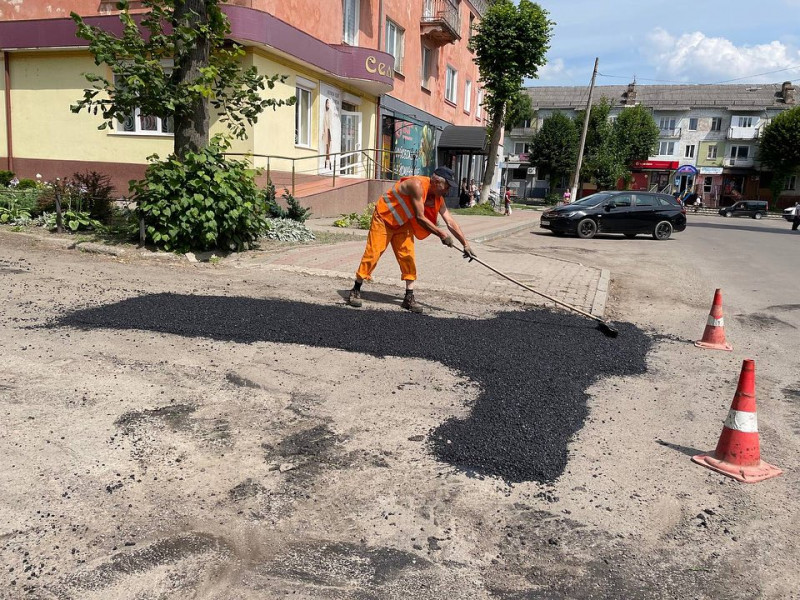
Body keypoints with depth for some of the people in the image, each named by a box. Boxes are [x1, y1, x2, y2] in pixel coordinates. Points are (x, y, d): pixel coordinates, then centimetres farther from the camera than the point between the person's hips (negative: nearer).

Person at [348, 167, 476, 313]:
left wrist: (465, 244, -9)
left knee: (408, 257, -3)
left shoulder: (438, 199, -6)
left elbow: (450, 222, -5)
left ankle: (409, 298, 2)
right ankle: (355, 291, 7)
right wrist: (441, 235, -25)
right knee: (372, 254, -6)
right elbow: (420, 217, -30)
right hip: (383, 218, -7)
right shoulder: (418, 185, -30)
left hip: (402, 224, 7)